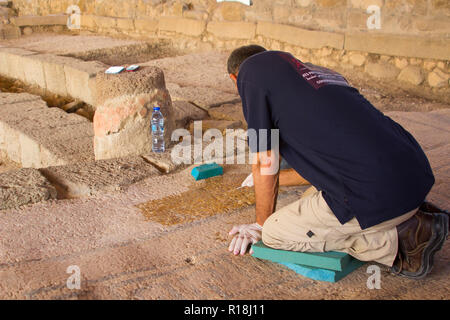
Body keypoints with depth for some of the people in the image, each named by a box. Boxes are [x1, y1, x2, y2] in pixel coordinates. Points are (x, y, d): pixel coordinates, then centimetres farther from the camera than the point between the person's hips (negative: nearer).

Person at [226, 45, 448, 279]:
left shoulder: (252, 69, 3)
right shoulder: (314, 70, 26)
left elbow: (265, 162, 2)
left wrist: (262, 225, 17)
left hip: (379, 191, -9)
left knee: (275, 233, 6)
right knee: (312, 199, 29)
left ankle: (398, 240, 1)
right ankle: (410, 217, 15)